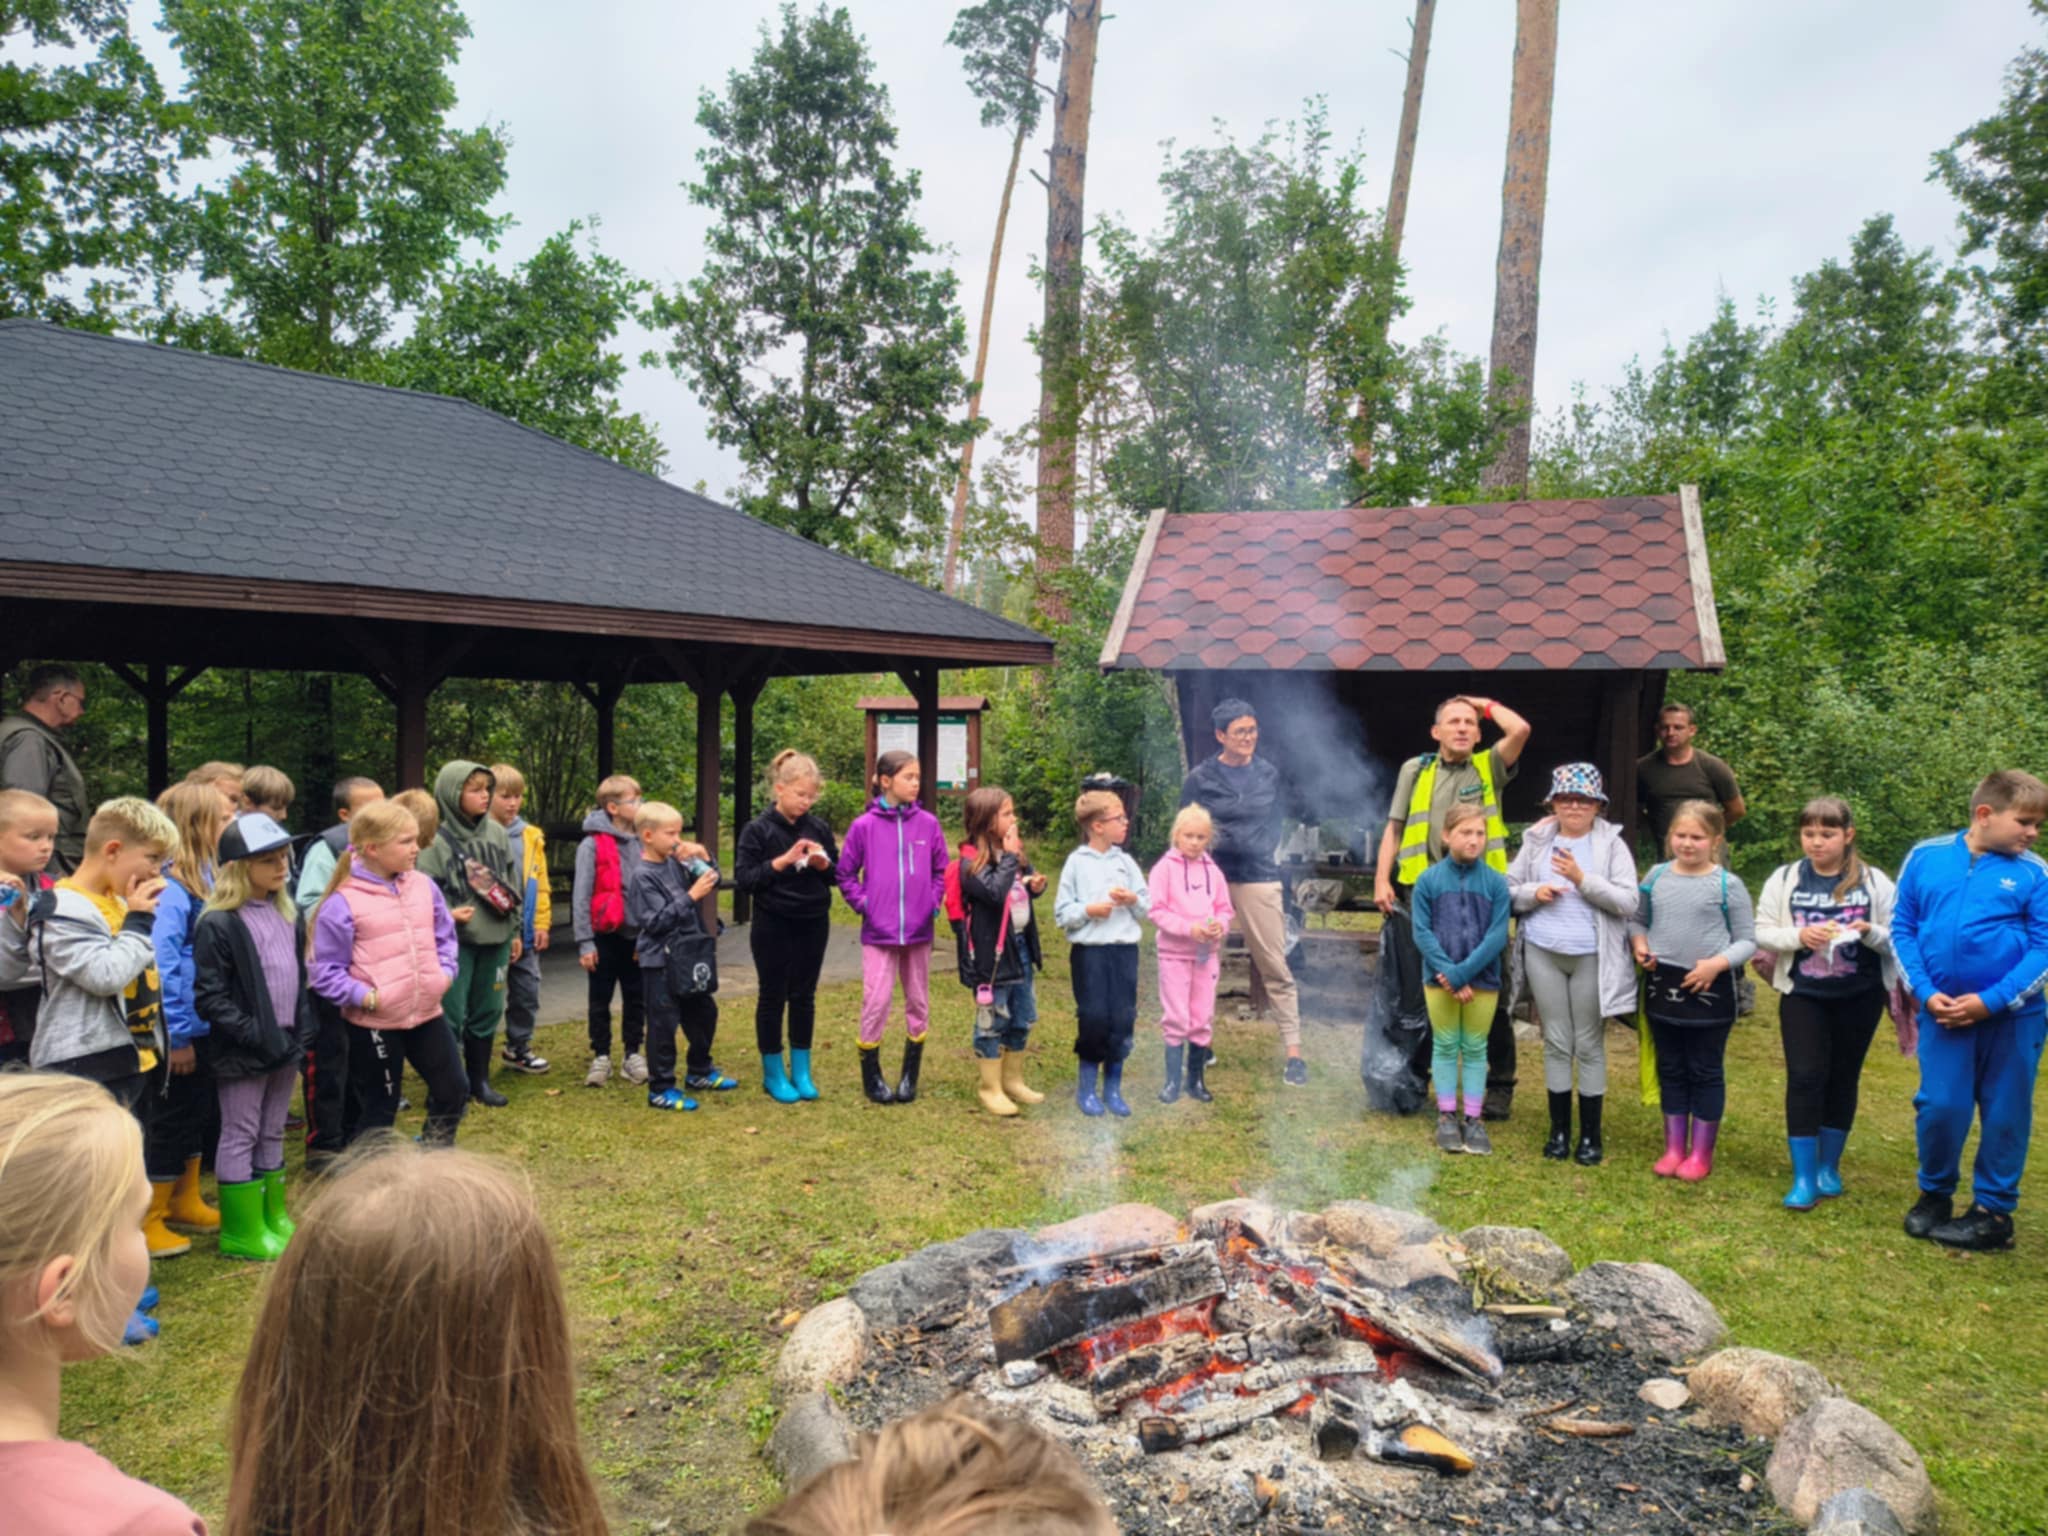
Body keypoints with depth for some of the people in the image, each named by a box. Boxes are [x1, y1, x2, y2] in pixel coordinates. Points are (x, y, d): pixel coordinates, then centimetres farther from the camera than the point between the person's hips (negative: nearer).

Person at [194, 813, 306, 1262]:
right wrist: (254, 1033, -21)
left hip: (284, 1044, 7)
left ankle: (273, 1218, 28)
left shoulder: (289, 915, 8)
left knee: (272, 1135, 17)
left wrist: (301, 1029, 8)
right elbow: (209, 995, -17)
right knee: (240, 1137, 4)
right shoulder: (218, 924, -16)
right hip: (243, 1052, -7)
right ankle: (241, 1232, 14)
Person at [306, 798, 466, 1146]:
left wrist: (446, 971, 0)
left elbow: (444, 936, 15)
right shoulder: (343, 903, -14)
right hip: (374, 1023, -6)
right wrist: (363, 996, -18)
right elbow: (324, 970, -11)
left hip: (427, 1012, 6)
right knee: (379, 1108, 8)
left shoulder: (424, 887, 3)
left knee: (454, 1089, 14)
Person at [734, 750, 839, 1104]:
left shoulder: (819, 827, 2)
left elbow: (838, 874, 10)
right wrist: (782, 861, -21)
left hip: (813, 925, 3)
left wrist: (823, 865, -12)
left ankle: (801, 1072, 22)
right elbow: (743, 879, -13)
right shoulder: (757, 830, -9)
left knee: (804, 997, 11)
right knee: (772, 997, 7)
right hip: (773, 927, -3)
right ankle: (773, 1075, 19)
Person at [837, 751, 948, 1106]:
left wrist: (934, 902, -2)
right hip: (879, 931, -3)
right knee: (876, 1002, 0)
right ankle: (871, 1076, 17)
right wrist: (862, 903, -7)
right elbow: (845, 874, 3)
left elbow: (941, 871, 10)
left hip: (919, 930, 3)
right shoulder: (864, 826, -6)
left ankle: (910, 1076, 26)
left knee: (918, 1003, 11)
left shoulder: (928, 824, 0)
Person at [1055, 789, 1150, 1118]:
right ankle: (1087, 1087, 16)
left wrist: (1133, 900, -10)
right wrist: (1089, 910, -18)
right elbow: (1062, 913, -3)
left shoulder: (1126, 861, 7)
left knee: (1123, 1020, 4)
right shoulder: (1076, 862, -3)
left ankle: (1113, 1087, 18)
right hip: (1089, 950, -3)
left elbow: (1148, 906, 10)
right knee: (1093, 1018, -2)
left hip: (1125, 948, 3)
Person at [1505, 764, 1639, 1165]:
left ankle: (1590, 1135, 16)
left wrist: (1583, 880, -18)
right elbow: (1508, 889, 10)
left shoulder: (1612, 843, -1)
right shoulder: (1537, 840, 7)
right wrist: (1534, 892, -10)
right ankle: (1559, 1131, 19)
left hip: (1591, 957, -2)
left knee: (1589, 1045, 5)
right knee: (1556, 1042, 9)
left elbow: (1628, 902, -9)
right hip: (1543, 952, 2)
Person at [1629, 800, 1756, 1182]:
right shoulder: (1657, 875, 2)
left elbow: (1747, 941, -4)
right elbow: (1638, 919, 14)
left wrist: (1718, 963, -19)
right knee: (1670, 1070, 14)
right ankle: (1674, 1147, 26)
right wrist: (1639, 942, -6)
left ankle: (1701, 1153, 20)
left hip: (1709, 990, -4)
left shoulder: (1727, 885, -8)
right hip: (1663, 985, 4)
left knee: (1705, 1072, 8)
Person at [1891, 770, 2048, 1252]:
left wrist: (1991, 1000, -15)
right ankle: (1934, 1194, 24)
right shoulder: (1927, 857, -3)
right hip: (1943, 1011, 0)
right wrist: (1926, 993, -8)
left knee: (2005, 1115, 8)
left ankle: (1994, 1212, 24)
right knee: (1941, 1107, 1)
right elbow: (1902, 928, 2)